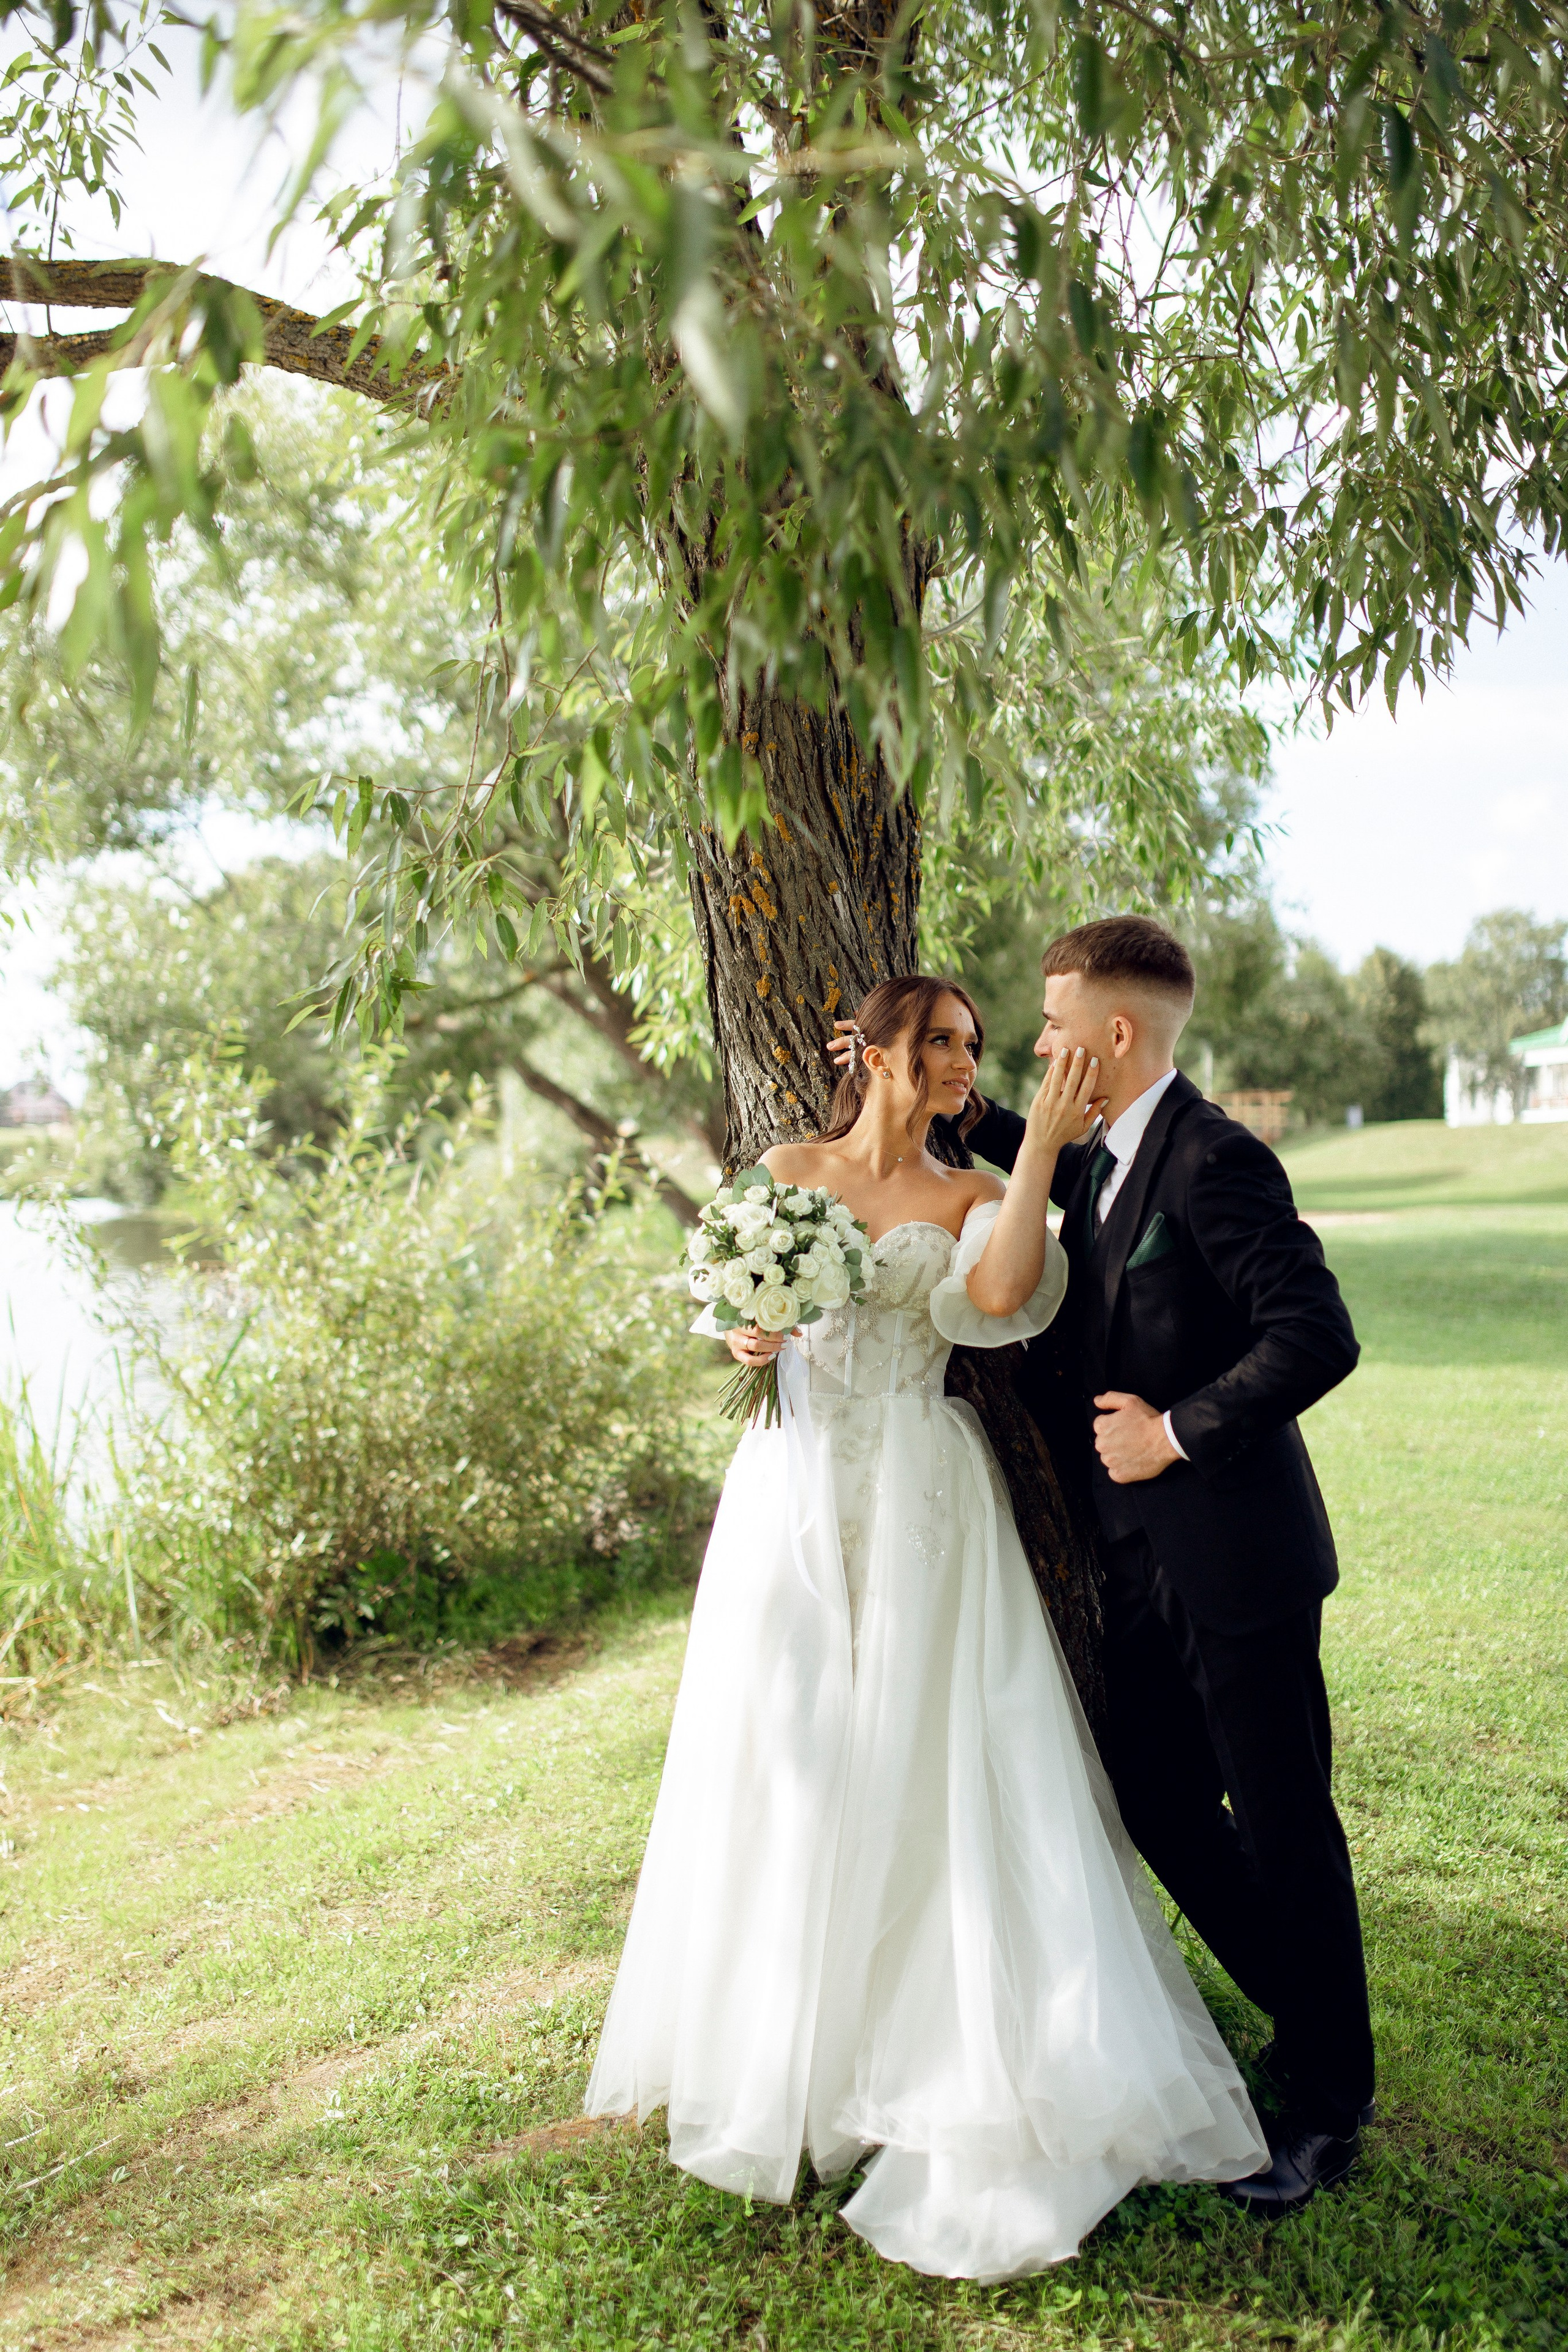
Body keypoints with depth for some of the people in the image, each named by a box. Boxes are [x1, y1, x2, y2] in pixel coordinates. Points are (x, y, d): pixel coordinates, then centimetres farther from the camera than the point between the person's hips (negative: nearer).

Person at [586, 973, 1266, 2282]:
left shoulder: (969, 1196, 4)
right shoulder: (787, 1169, 8)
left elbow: (1001, 1296, -18)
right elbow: (730, 1301, 14)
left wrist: (1041, 1149, -16)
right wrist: (741, 1340, -8)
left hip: (923, 1501, -1)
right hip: (797, 1488, 2)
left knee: (934, 1765, -1)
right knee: (790, 1764, 8)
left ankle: (963, 2057, 15)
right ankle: (787, 2050, 27)